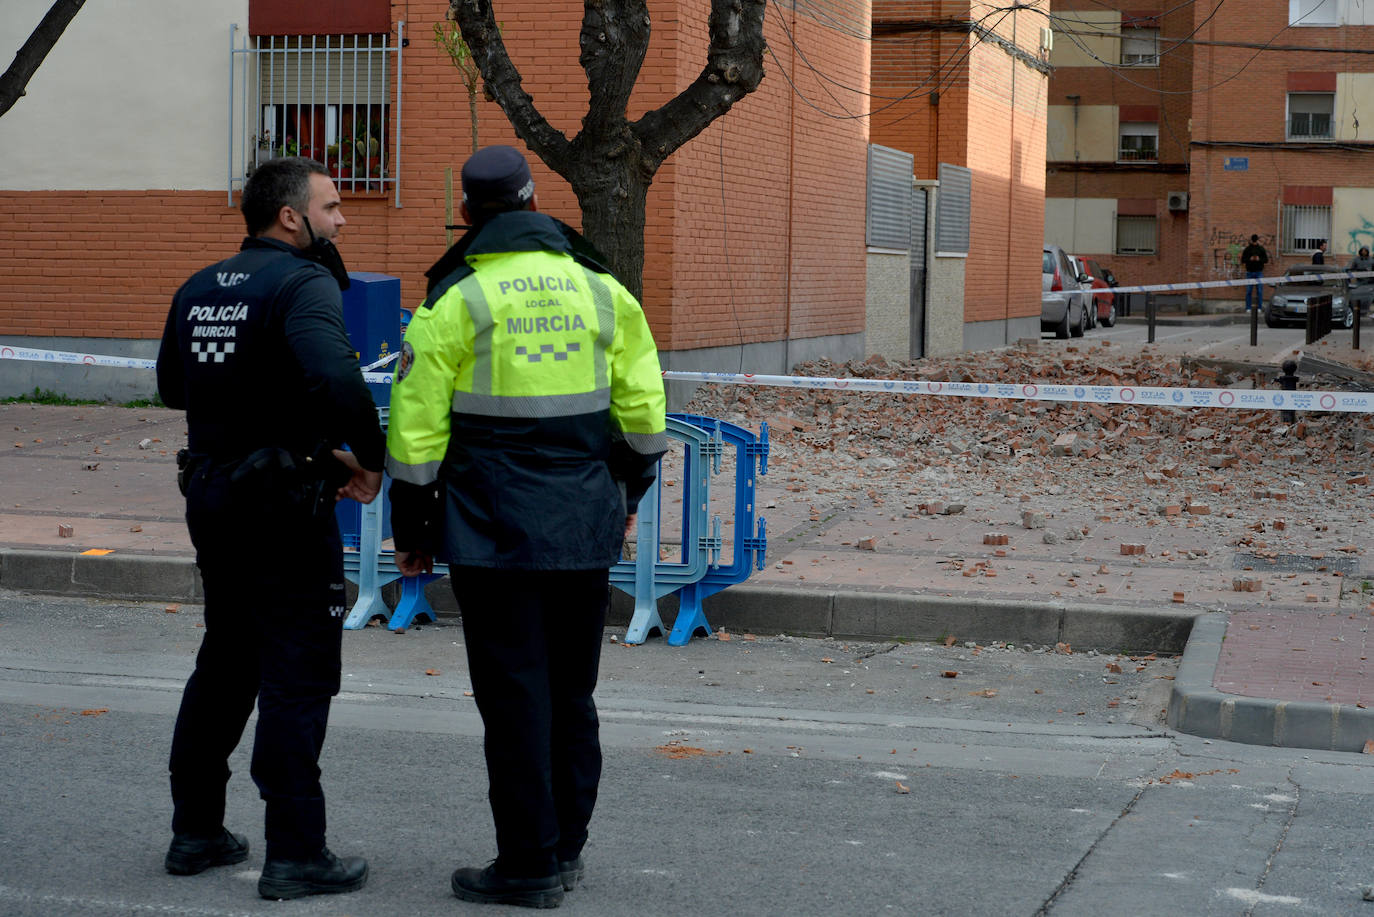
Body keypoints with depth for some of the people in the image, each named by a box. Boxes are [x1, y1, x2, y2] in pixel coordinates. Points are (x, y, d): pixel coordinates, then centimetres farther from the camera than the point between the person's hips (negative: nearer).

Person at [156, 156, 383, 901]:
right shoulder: (302, 282, -15)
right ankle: (294, 853, 1)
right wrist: (371, 459, -19)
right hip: (282, 505, -8)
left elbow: (172, 386, 20)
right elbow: (334, 375, -31)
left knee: (225, 662, 20)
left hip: (209, 495, 8)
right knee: (299, 674, -1)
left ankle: (195, 831, 26)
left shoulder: (199, 289, 10)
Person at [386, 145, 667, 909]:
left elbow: (417, 425, -6)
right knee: (572, 691, 14)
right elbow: (644, 413, 10)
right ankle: (567, 847, 24)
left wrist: (412, 529, 4)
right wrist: (626, 496, 23)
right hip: (587, 530, 4)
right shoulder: (603, 291, 7)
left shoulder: (454, 300, -6)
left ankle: (530, 866, 6)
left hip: (495, 531, -4)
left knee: (514, 697, 1)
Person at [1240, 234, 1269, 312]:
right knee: (1248, 291, 0)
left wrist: (1259, 259, -15)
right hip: (1249, 272, 0)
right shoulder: (1247, 249, 4)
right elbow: (1242, 260, 3)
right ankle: (1248, 308, 5)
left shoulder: (1261, 249, 5)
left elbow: (1266, 260, 4)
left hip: (1259, 272, 0)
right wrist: (1249, 259, -15)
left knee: (1259, 291, -2)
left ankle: (1259, 307, 3)